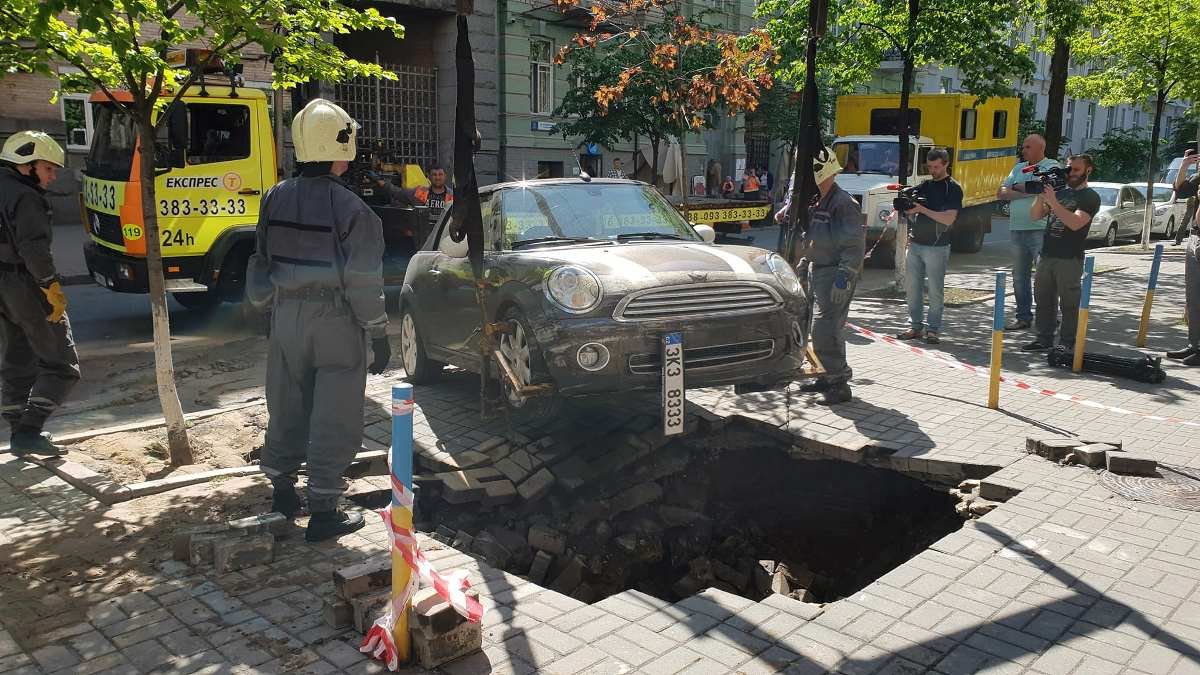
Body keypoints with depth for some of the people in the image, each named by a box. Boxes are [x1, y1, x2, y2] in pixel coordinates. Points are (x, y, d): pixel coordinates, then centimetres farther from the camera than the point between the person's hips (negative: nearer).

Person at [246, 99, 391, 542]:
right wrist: (378, 334, -5)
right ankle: (323, 511, 7)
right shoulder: (351, 209, -15)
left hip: (287, 316, 6)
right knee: (333, 417, 2)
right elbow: (362, 281, -14)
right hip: (336, 322, -5)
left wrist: (267, 307, 22)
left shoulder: (275, 199, 1)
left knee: (287, 405, 18)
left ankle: (282, 490, 32)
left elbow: (261, 262, 10)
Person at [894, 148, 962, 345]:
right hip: (915, 243, 6)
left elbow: (949, 219, -14)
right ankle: (916, 326, 14)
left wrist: (922, 209, -20)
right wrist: (907, 206, -8)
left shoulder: (953, 188, -4)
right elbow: (911, 213, 16)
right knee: (912, 287, 6)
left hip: (937, 247, -6)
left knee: (935, 290, -1)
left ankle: (933, 329, 5)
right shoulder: (924, 185, 14)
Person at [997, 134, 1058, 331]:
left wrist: (1018, 187, -3)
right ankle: (1023, 317, 18)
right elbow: (1001, 193, 9)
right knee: (1019, 276, 10)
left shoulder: (1051, 166, 0)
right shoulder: (1019, 168, 18)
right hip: (1017, 229, 7)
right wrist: (1026, 192, -6)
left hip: (1040, 229, -6)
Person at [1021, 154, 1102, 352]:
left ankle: (1067, 345, 5)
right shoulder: (1059, 192, 17)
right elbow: (1034, 215, 11)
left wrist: (1053, 202, -22)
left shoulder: (1090, 197, -3)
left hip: (1070, 259, -7)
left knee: (1069, 303, -1)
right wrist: (1041, 196, -7)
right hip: (1047, 255, 7)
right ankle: (1044, 340, 20)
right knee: (1043, 299, 11)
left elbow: (1075, 223, -19)